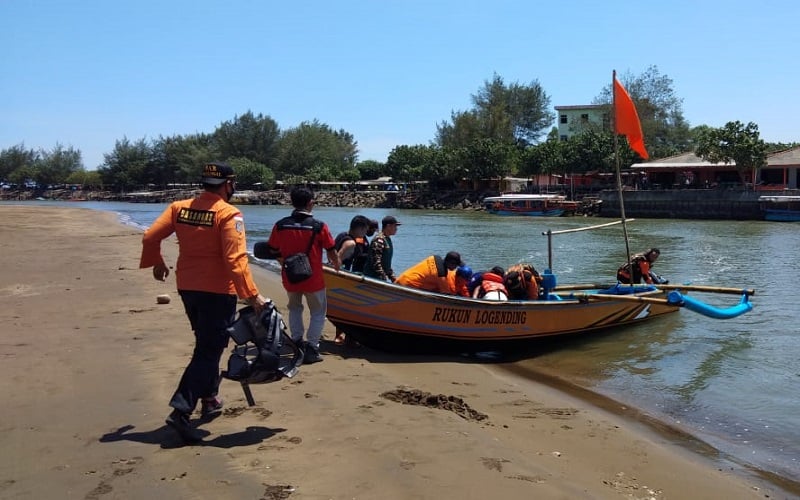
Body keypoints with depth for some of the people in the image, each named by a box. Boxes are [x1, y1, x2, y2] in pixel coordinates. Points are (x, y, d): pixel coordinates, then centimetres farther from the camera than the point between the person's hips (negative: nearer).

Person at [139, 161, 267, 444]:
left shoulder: (179, 207, 3)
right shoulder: (229, 214, -14)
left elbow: (150, 236, 3)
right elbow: (235, 259, -22)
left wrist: (156, 263, 21)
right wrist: (252, 295, -21)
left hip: (187, 288, 7)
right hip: (217, 292, -7)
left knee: (206, 343, 24)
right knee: (208, 351, -2)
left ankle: (209, 398, 33)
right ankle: (181, 410, -11)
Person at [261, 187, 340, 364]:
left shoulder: (280, 225, -8)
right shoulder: (319, 226, -14)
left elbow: (272, 252, 1)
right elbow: (332, 251, -5)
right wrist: (336, 265, 16)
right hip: (313, 279, -3)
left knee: (294, 308, 27)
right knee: (318, 311, 14)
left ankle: (297, 342, 26)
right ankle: (311, 349, 8)